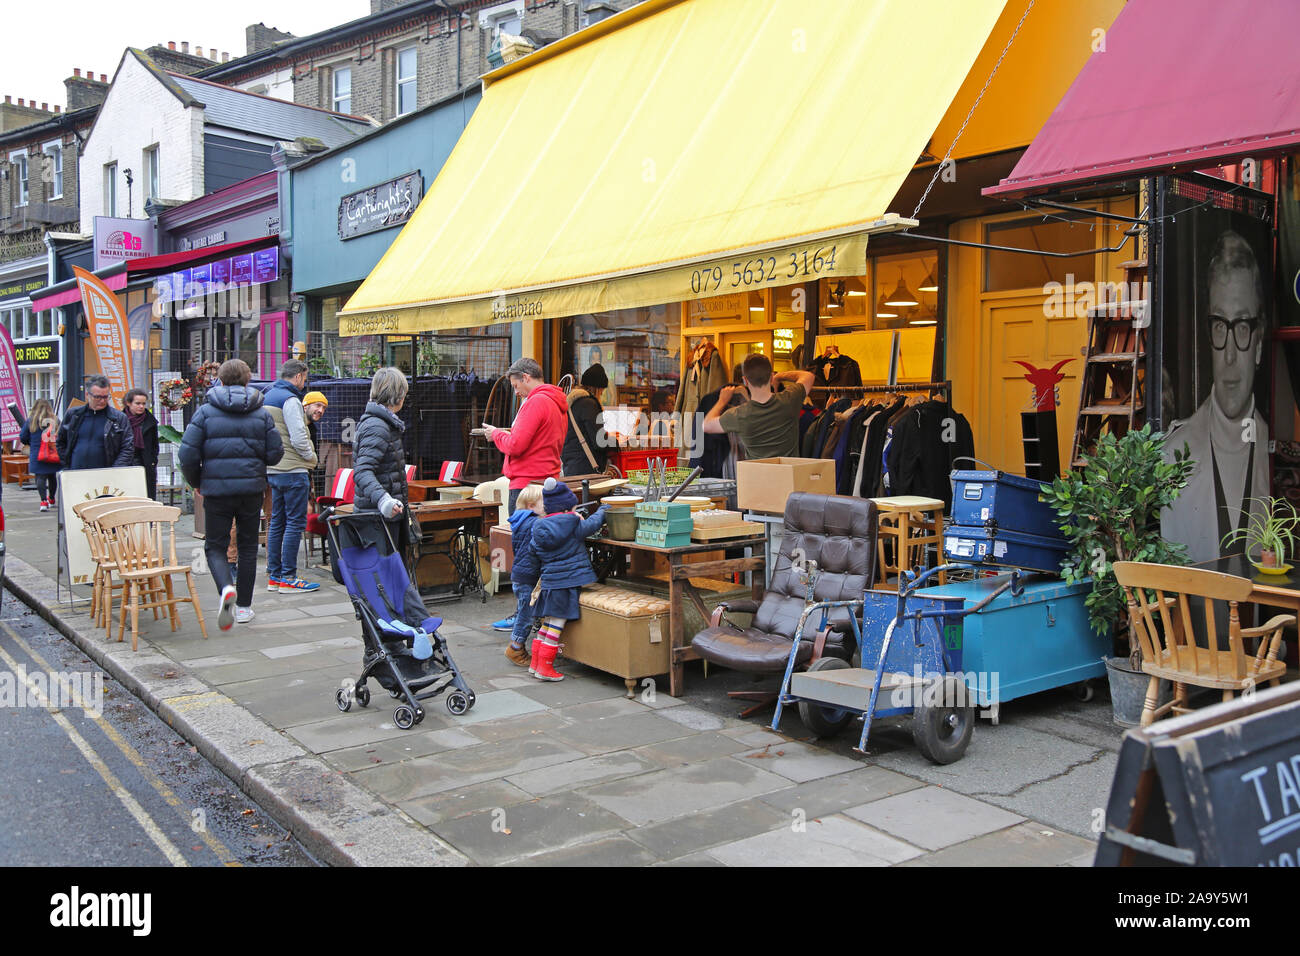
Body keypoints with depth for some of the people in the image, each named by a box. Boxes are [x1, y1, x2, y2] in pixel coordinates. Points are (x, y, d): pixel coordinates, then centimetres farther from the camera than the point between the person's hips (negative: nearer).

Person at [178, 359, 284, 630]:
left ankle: (226, 588, -20)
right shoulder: (261, 413, 3)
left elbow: (188, 455, -7)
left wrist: (196, 482, 10)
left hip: (217, 489, -2)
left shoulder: (206, 412, -2)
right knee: (248, 546, 13)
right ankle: (243, 606, 17)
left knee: (215, 546, 8)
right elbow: (275, 453, 1)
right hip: (252, 489, 2)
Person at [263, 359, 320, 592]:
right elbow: (298, 439, -20)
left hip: (273, 470, 10)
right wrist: (312, 458, -4)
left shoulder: (267, 397, 16)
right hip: (293, 470, -10)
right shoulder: (290, 400, -14)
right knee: (295, 522, -4)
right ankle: (288, 577, -3)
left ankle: (273, 575, 17)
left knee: (277, 521, 13)